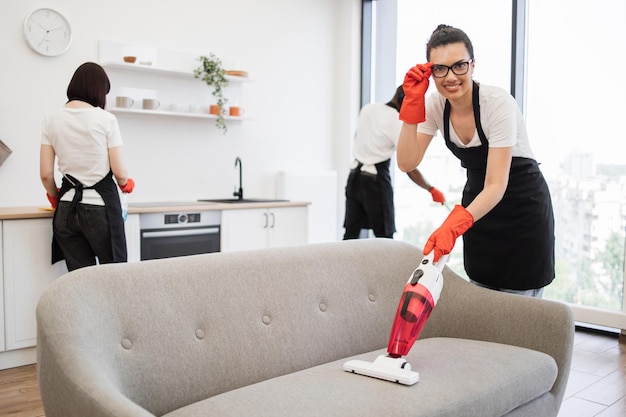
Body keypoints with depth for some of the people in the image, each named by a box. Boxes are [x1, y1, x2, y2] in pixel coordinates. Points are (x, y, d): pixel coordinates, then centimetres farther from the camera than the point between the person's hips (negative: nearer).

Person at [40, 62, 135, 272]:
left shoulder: (52, 119, 6)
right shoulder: (106, 119, -7)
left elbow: (45, 174, 4)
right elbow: (119, 172, -7)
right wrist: (126, 184, 16)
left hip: (68, 208, 4)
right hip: (101, 205, -4)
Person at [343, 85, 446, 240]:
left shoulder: (368, 108, 5)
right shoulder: (398, 123, -14)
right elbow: (410, 170, -14)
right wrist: (432, 190, -4)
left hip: (355, 173, 7)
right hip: (376, 178, -6)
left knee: (351, 233, 9)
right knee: (384, 235, 2)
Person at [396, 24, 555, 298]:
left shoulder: (499, 103, -26)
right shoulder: (435, 105, -10)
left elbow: (497, 186, -30)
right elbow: (407, 163, -17)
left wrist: (454, 225, -46)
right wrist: (413, 102, -25)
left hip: (522, 208, -5)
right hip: (478, 203, 5)